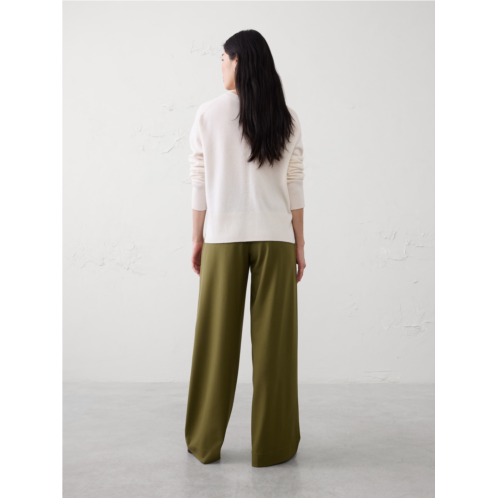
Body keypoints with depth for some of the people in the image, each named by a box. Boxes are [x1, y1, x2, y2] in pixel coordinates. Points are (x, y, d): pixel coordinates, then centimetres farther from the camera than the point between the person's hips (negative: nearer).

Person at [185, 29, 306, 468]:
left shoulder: (208, 114, 0)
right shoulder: (286, 118, 3)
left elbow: (200, 184, 0)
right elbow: (294, 185, 2)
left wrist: (197, 239, 8)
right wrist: (299, 242, 7)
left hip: (223, 237, 0)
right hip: (275, 237, 1)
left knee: (217, 338, 8)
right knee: (273, 340, 5)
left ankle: (206, 443, 21)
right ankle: (272, 445, 14)